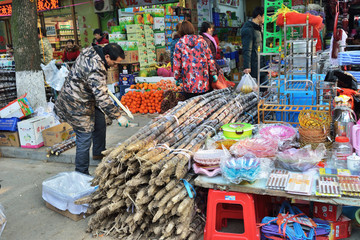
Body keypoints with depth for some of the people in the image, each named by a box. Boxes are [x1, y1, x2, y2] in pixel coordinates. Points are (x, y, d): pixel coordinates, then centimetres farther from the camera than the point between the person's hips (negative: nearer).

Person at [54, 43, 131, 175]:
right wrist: (118, 116, -24)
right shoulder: (95, 70, -33)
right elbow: (102, 98, -31)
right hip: (77, 105, -10)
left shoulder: (91, 51, -3)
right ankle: (81, 174, 10)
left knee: (100, 122, 19)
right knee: (85, 139, -3)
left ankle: (98, 153, 37)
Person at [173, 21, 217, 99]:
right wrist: (214, 73, 12)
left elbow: (177, 63, -3)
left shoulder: (179, 44, -2)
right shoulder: (202, 41, 4)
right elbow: (210, 58, 4)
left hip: (188, 83, -2)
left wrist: (177, 78, 9)